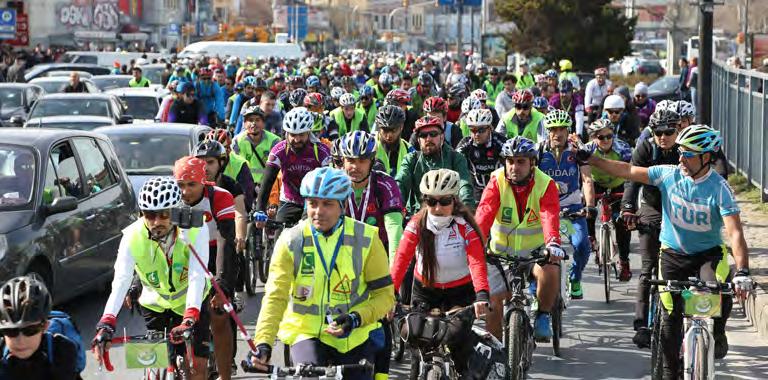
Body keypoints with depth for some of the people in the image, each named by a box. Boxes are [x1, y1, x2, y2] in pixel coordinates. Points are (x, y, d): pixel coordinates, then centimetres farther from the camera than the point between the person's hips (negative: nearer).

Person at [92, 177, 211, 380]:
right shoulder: (133, 236, -27)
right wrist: (106, 323, -50)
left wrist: (189, 320, -51)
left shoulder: (194, 229, -29)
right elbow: (121, 280, -36)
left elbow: (197, 277, -37)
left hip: (190, 301, -1)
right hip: (154, 302, 1)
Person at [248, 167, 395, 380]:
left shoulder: (366, 240, -7)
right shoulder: (291, 242, -8)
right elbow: (275, 296, -15)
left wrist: (356, 318, -22)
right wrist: (263, 344, -28)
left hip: (355, 336, 1)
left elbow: (384, 295, -4)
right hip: (307, 332, -1)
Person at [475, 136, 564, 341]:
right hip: (502, 252, 2)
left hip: (534, 250, -2)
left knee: (550, 271, -31)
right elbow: (485, 212, -26)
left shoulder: (545, 184, -15)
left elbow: (550, 216, -31)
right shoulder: (497, 181, -12)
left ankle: (543, 316, -8)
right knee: (493, 300, -4)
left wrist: (553, 243, -51)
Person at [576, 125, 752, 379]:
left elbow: (735, 232, -30)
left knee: (723, 291, -31)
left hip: (709, 253, -3)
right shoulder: (669, 174, -12)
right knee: (670, 317, 2)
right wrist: (589, 159, -14)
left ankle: (717, 333, 0)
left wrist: (742, 271, -42)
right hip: (673, 252, 3)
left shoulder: (719, 188, -22)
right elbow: (628, 171, -8)